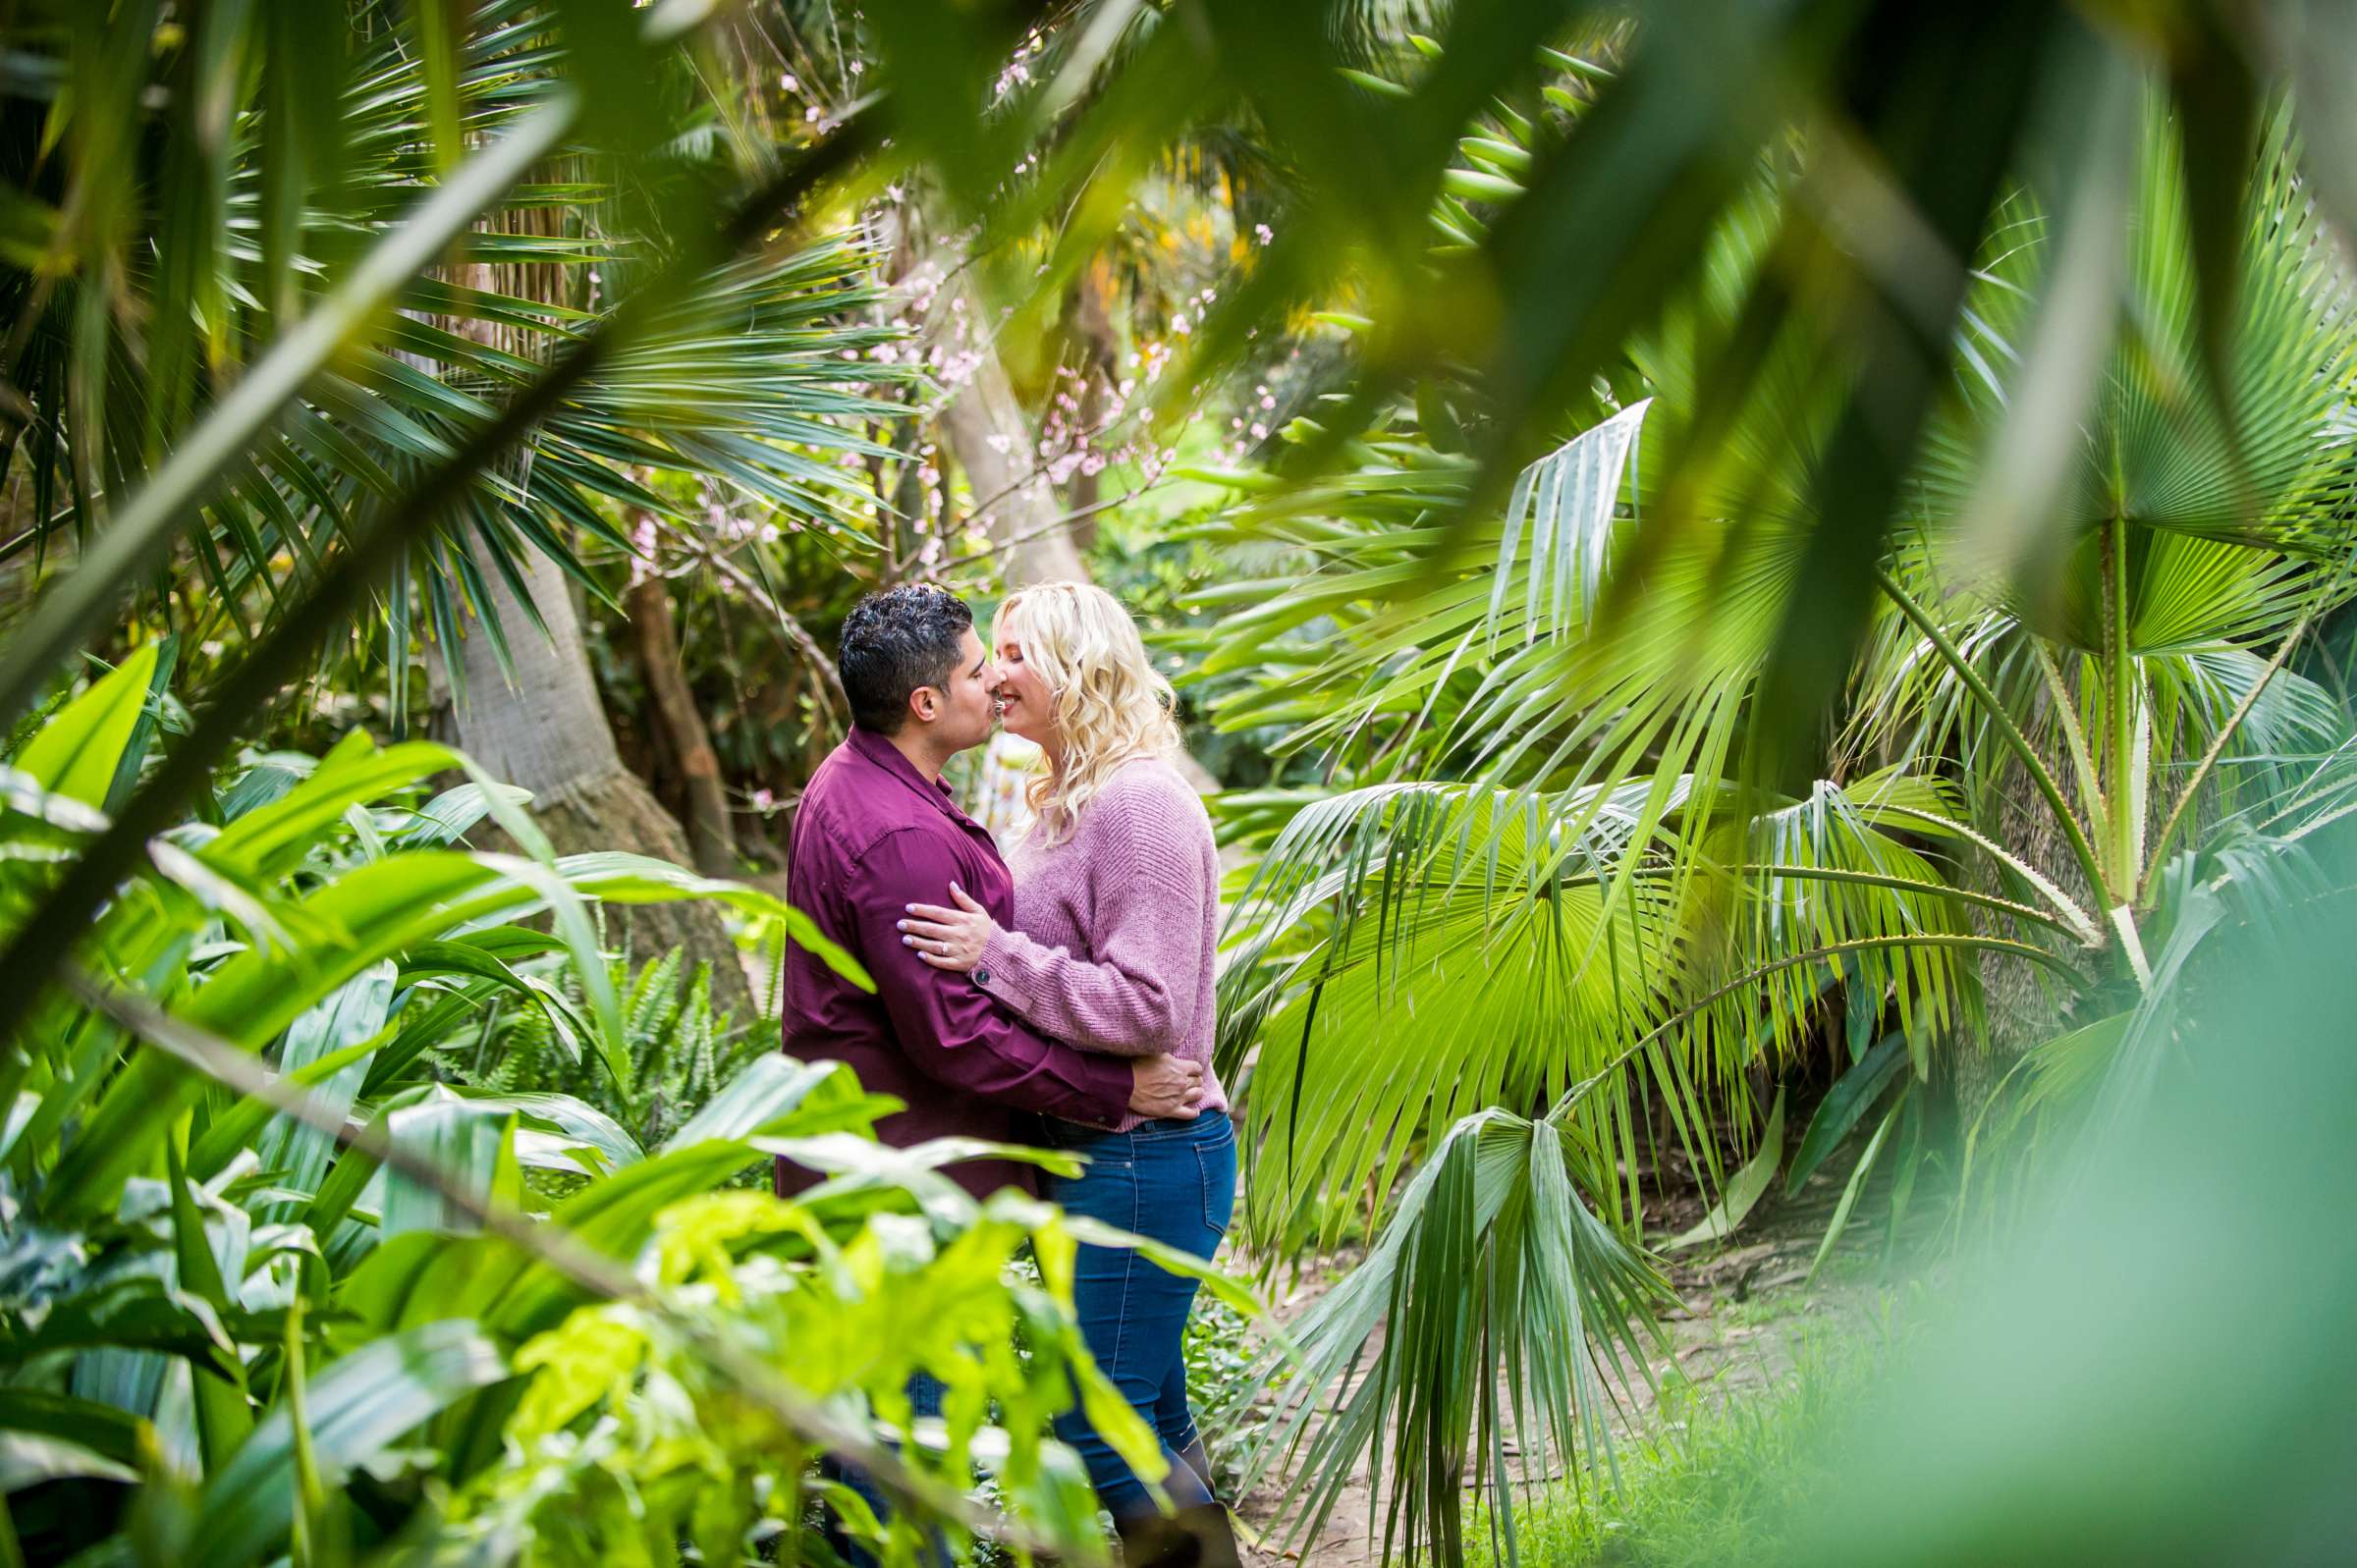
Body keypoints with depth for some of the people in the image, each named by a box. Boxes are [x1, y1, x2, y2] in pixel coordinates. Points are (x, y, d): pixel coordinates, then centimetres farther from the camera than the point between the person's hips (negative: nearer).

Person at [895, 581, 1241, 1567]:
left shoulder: (1143, 804, -17)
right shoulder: (1065, 800, 15)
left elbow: (1148, 1006, -23)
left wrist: (995, 957, -23)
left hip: (1141, 1160, -10)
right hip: (1087, 1152, 10)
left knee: (1100, 1432, -6)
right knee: (1150, 1422, 16)